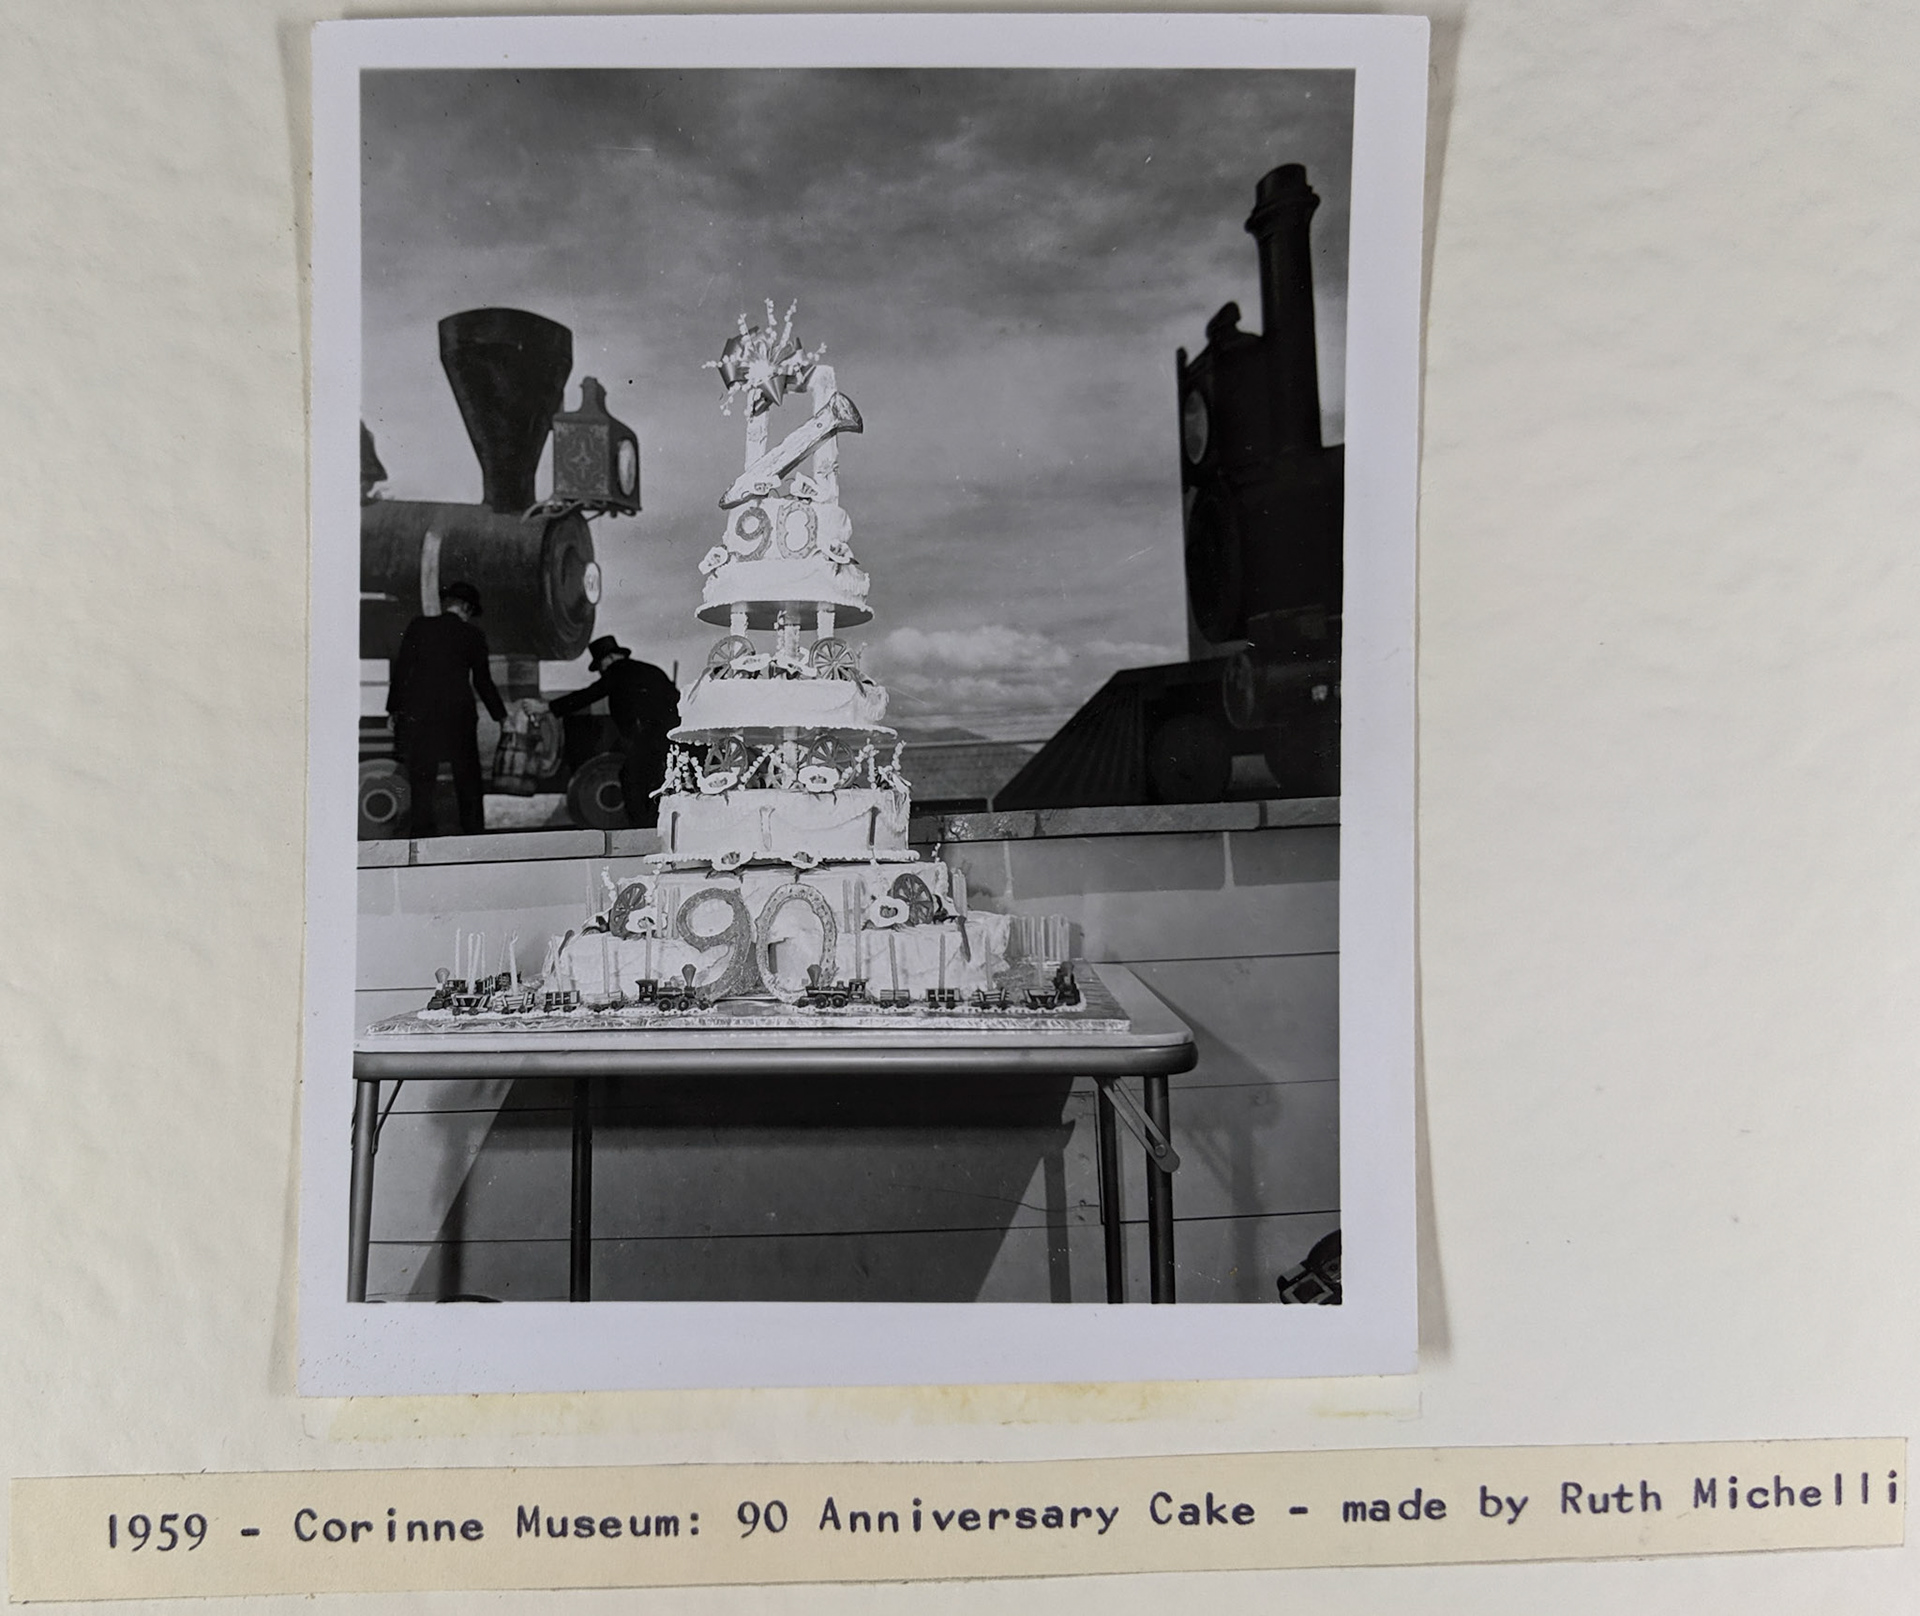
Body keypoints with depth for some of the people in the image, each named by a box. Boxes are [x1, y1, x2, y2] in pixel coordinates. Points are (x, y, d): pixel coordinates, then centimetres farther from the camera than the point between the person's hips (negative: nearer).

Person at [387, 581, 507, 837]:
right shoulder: (473, 636, 2)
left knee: (421, 780, 4)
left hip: (419, 713, 0)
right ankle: (473, 830, 9)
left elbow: (400, 669, 1)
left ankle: (425, 834, -1)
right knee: (468, 780, 9)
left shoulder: (419, 627, 3)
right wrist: (501, 716, 14)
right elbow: (482, 681, 5)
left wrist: (393, 710, 7)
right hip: (459, 715, 0)